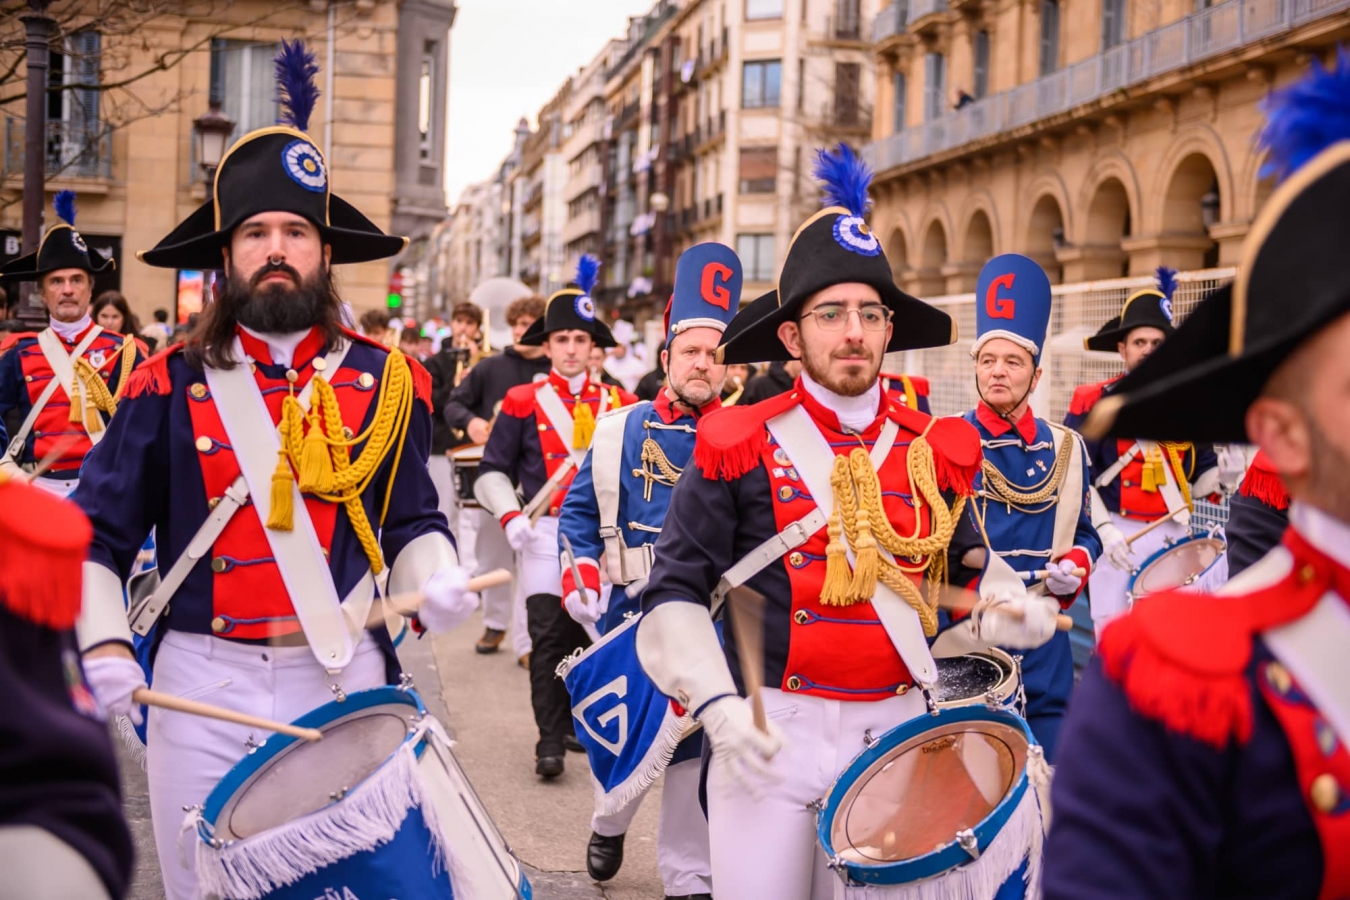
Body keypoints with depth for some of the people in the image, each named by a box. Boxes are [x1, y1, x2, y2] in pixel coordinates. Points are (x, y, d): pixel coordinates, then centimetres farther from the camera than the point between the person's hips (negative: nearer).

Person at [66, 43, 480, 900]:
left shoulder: (387, 382, 4)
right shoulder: (171, 385, 1)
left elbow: (414, 523, 10)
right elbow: (96, 534, 4)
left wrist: (438, 582, -10)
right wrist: (102, 640, -10)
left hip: (343, 676, 0)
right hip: (203, 681, 0)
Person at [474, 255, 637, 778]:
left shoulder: (619, 405, 9)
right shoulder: (523, 403, 3)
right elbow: (493, 469, 4)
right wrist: (509, 515, -10)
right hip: (545, 533, -2)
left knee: (589, 633, 8)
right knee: (549, 635, -9)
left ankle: (575, 721, 24)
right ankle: (551, 740, -7)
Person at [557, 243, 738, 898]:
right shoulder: (619, 432, 4)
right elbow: (579, 511, 10)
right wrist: (579, 573, -5)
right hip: (628, 618, 1)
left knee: (692, 744, 4)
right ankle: (609, 823, 42)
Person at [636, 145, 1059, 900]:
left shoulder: (936, 454, 6)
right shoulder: (741, 447, -3)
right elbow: (678, 593, -3)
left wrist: (994, 623, -5)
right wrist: (718, 703, -16)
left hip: (896, 734, 3)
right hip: (771, 733, -2)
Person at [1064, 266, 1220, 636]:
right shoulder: (1095, 403, -1)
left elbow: (1201, 474, 15)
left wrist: (1221, 476, -8)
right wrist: (1103, 529, -15)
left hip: (1174, 536, 3)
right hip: (1117, 533, -3)